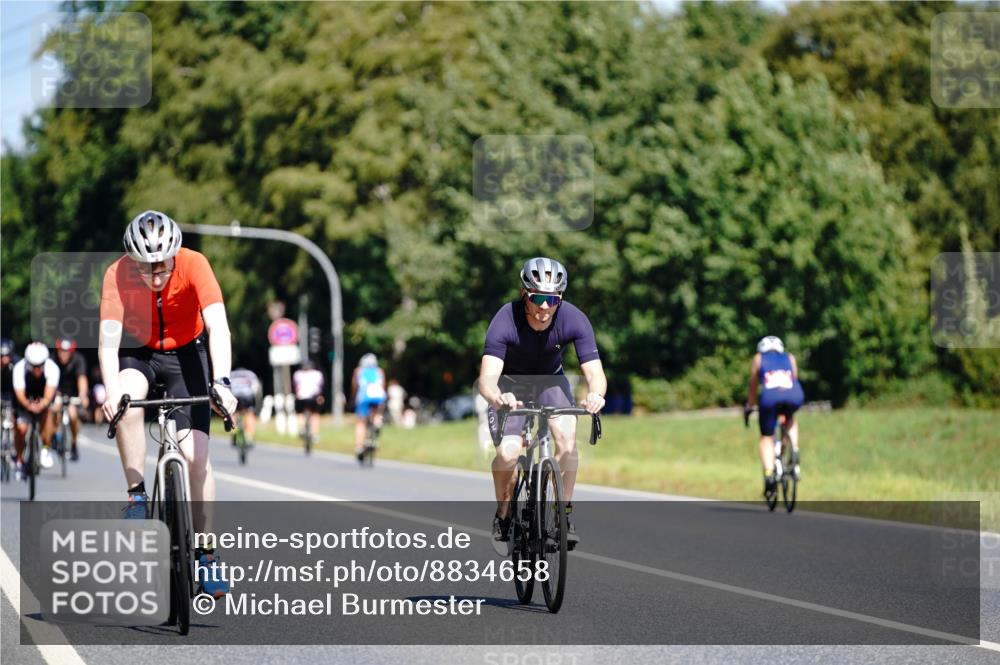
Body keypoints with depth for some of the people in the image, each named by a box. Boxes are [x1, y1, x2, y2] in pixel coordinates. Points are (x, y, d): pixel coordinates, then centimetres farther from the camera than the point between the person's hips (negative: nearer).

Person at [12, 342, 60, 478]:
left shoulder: (52, 368, -30)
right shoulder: (19, 368, -29)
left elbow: (48, 396, -35)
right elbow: (20, 395, -33)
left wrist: (41, 405, -57)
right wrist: (29, 406, -54)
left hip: (43, 400, 0)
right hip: (25, 402, 0)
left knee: (46, 412, -31)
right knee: (20, 428, -17)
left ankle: (45, 450, -15)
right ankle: (18, 461, 6)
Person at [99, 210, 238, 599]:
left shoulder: (194, 265, -28)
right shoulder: (118, 274, -26)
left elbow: (217, 326, -36)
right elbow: (108, 338, -34)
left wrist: (221, 383, -50)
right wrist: (112, 392, -49)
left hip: (186, 352, 0)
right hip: (137, 351, 0)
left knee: (196, 454, -11)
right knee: (127, 403, -34)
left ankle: (206, 552, 0)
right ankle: (137, 494, -17)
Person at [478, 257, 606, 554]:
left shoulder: (574, 319, -27)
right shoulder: (506, 320, -33)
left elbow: (595, 372, -32)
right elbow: (487, 377, -41)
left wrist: (596, 394, -56)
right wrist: (496, 397, -65)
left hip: (550, 380, 2)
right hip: (511, 384, -2)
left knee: (567, 435, -25)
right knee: (508, 453, -23)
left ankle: (564, 515, -9)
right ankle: (503, 516, 4)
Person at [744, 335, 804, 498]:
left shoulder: (758, 358, 28)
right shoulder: (790, 358, 33)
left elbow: (753, 386, 29)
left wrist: (748, 406, 41)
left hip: (770, 397, -2)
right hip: (794, 397, 2)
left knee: (767, 437, 12)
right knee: (790, 418, 35)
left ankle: (769, 475, -8)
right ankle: (794, 450, 13)